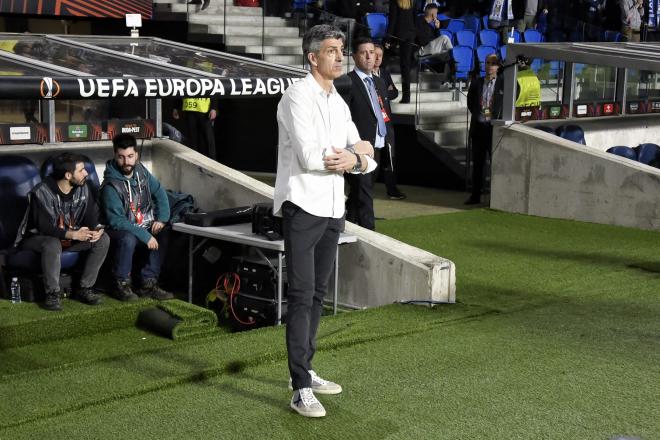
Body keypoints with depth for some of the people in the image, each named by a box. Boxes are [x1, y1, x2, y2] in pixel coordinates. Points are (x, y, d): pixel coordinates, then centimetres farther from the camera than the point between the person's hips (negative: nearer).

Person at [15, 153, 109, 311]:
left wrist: (96, 229, -28)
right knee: (53, 244, -41)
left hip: (73, 235, 6)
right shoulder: (42, 193, -24)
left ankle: (85, 289, -11)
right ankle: (52, 293, -25)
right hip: (38, 237, -6)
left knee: (103, 239, -15)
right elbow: (45, 228, -28)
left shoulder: (83, 188, -5)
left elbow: (92, 215, -4)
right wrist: (73, 234, -38)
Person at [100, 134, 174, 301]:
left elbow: (159, 192, 12)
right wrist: (144, 236, -27)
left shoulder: (141, 171, 2)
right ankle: (122, 285, -18)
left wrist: (161, 219, -5)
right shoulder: (110, 186, -19)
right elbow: (116, 221, -22)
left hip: (145, 227, 6)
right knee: (128, 239, -38)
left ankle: (149, 283, -11)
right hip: (120, 231, -6)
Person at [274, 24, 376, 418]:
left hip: (333, 209, 8)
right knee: (302, 296, -8)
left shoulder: (340, 103, 14)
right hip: (303, 207, -8)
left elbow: (368, 160, 10)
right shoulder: (298, 97, -9)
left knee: (318, 295, 13)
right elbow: (309, 157, -21)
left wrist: (354, 158, -13)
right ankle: (301, 389, -8)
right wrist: (353, 153, -5)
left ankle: (305, 371, 23)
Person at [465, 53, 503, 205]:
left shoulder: (503, 84, -3)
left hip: (495, 128, -3)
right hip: (478, 127, 3)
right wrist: (477, 114, 10)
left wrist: (500, 118, -3)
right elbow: (470, 102, 19)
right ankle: (475, 195, 14)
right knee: (477, 163, 8)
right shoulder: (476, 83, 8)